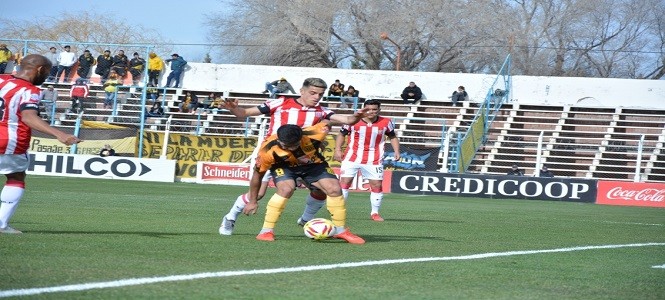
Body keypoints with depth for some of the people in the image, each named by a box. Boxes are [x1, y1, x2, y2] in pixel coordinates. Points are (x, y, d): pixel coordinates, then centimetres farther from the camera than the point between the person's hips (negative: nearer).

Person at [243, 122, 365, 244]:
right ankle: (266, 231, -20)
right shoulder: (268, 150, -35)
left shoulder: (313, 135, -36)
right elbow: (258, 174, -18)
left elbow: (326, 123, -13)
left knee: (335, 190, -13)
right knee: (286, 189, -32)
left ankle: (340, 230, 9)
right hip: (284, 166, -2)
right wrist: (253, 202, -10)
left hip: (313, 164, 2)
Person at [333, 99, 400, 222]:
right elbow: (341, 134, 6)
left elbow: (393, 137, 13)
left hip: (373, 160, 1)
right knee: (344, 183, -4)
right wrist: (337, 150, -4)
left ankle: (375, 213, 18)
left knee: (377, 185, 2)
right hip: (352, 158, -1)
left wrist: (396, 151, 0)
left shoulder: (386, 123, -3)